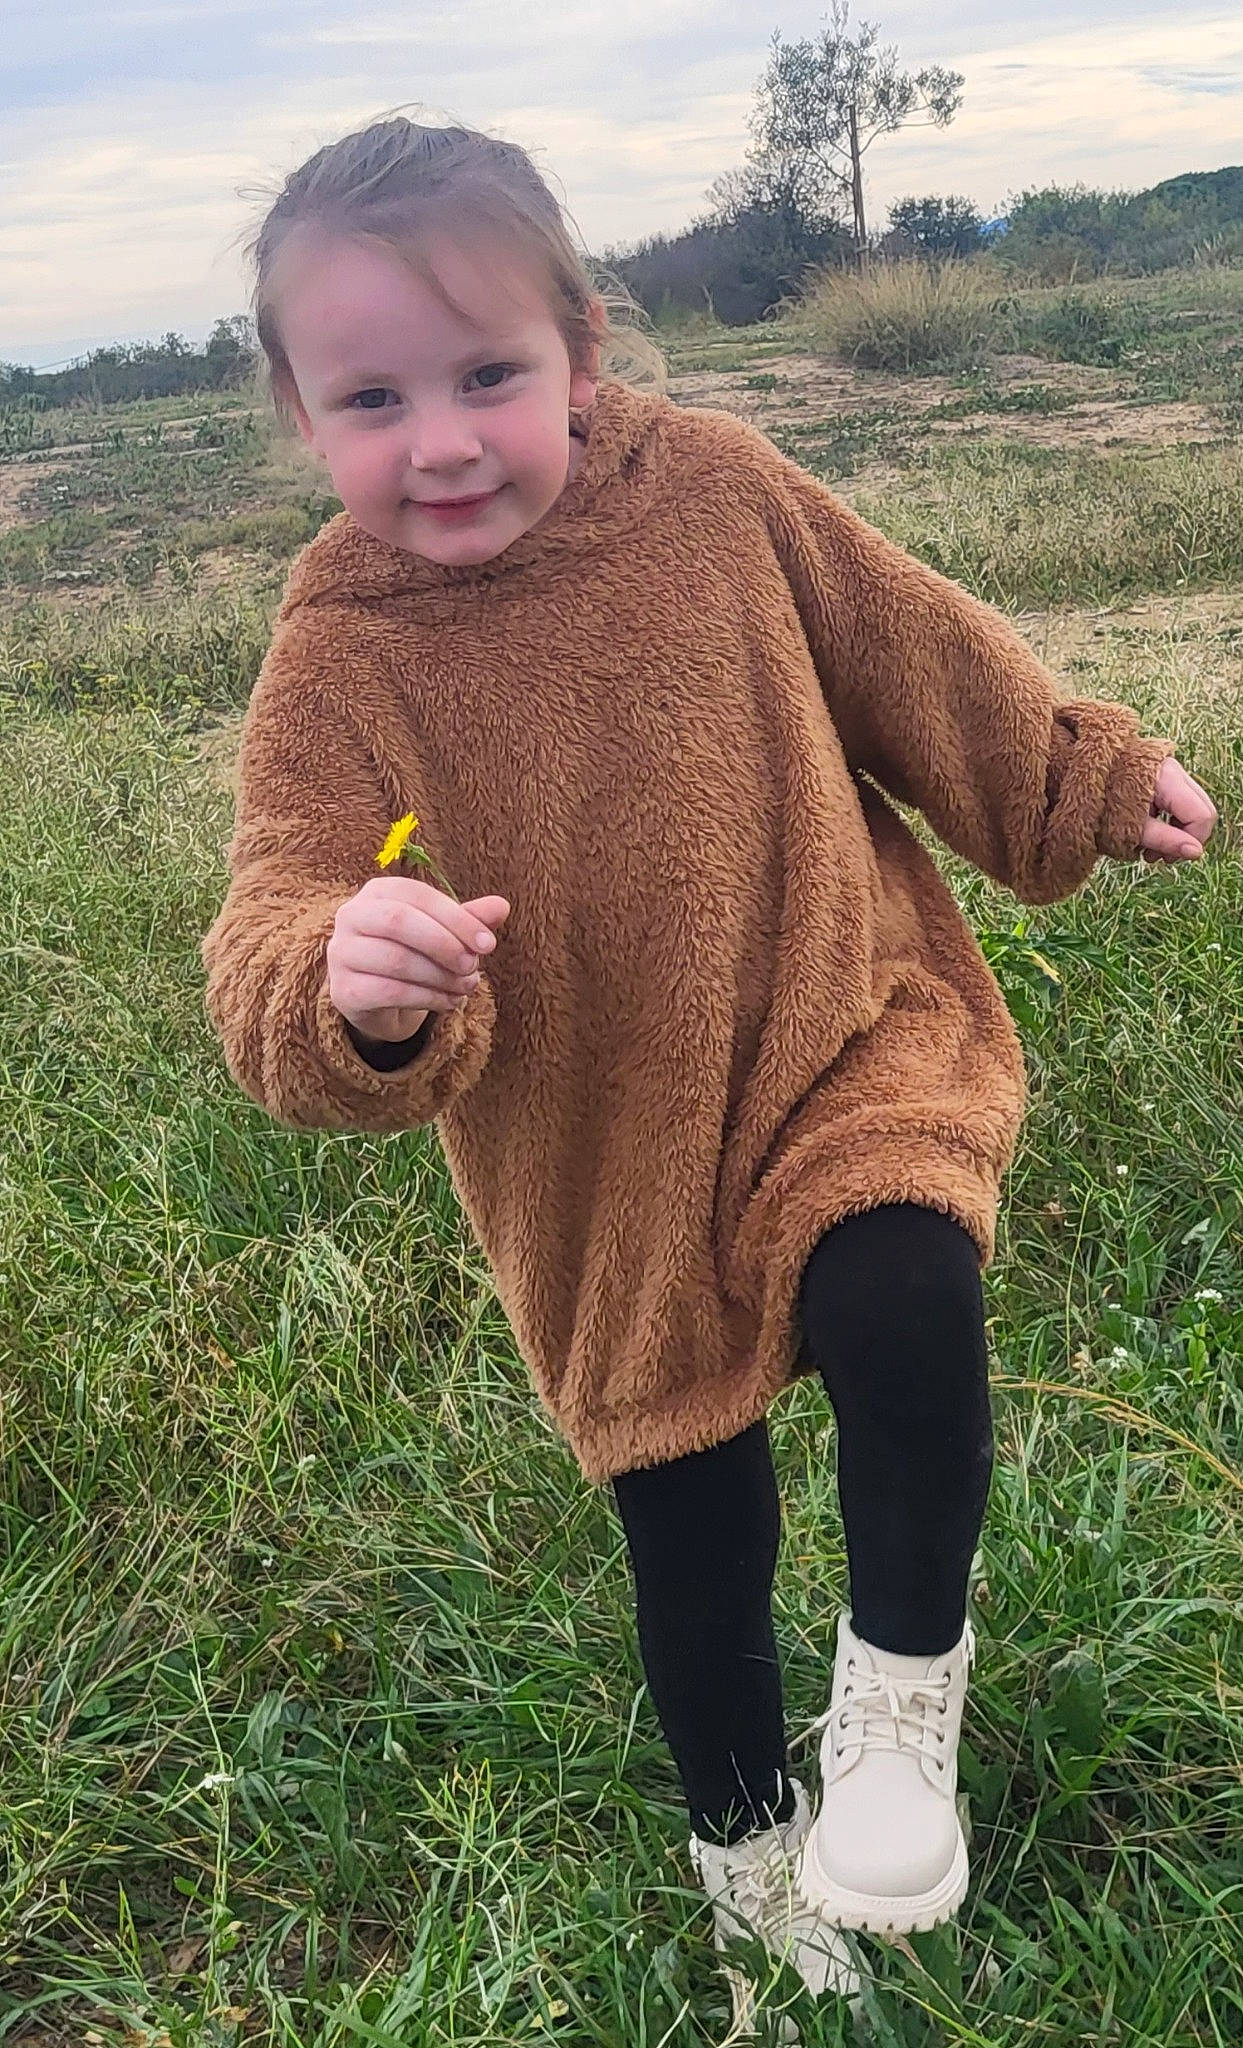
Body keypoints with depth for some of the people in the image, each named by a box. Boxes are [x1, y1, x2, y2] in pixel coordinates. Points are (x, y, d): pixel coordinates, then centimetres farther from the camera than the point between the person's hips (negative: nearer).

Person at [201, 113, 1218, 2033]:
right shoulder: (338, 665, -13)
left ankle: (905, 1680, 4)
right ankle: (746, 1839, 42)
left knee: (907, 1308, -28)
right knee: (688, 1523, 12)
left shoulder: (716, 487, -8)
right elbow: (281, 926, -21)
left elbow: (913, 648, 7)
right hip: (612, 1158, 0)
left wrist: (1084, 777, 15)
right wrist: (348, 988, -45)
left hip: (847, 1031, 0)